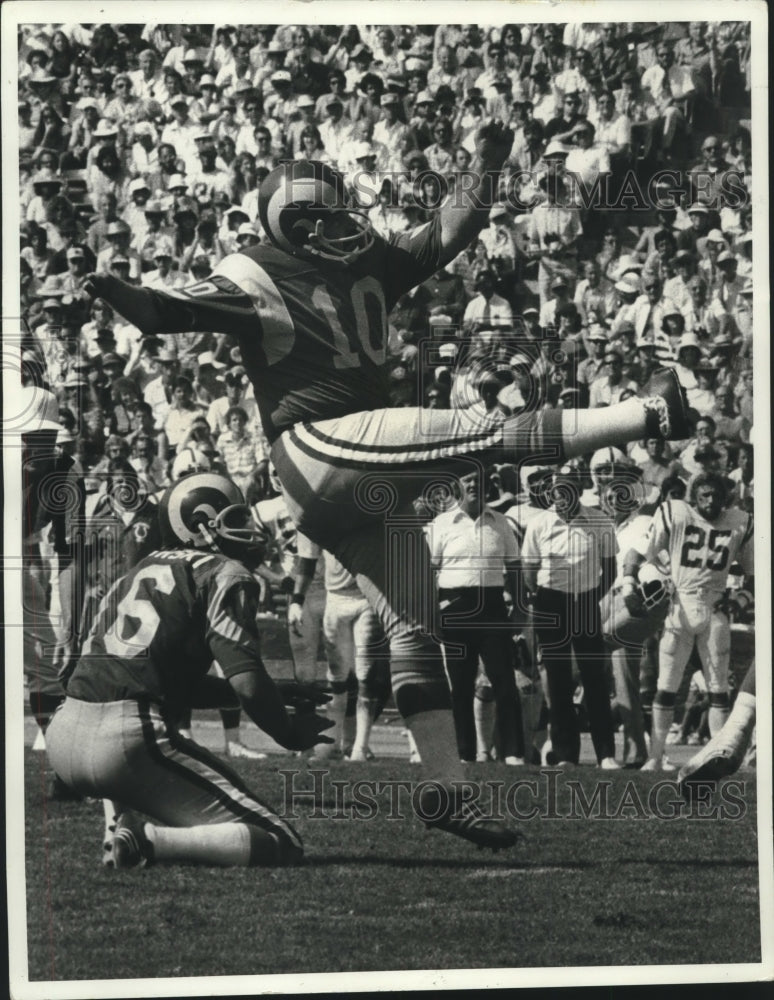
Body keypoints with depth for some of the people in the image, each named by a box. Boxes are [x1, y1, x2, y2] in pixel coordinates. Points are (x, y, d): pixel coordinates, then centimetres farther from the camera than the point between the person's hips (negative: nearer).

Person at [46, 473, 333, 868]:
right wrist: (291, 734, 11)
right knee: (281, 846, -2)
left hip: (63, 735, 7)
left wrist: (278, 695, 32)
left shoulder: (140, 571, 24)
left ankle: (122, 826, 18)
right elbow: (247, 683, -9)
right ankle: (148, 842, -19)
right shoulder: (223, 575, 2)